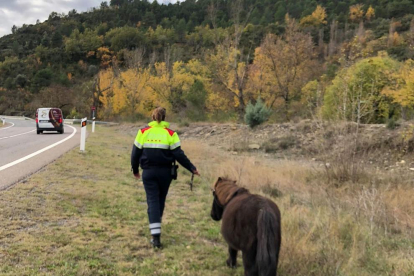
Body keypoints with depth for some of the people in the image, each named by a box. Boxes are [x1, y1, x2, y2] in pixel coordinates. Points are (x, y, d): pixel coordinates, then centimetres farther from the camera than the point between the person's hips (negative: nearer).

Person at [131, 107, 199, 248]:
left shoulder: (143, 132, -1)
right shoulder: (170, 134, -5)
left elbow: (135, 153, 1)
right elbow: (179, 154, -8)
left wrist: (135, 169, 17)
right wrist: (192, 168, 0)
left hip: (148, 172, 0)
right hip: (165, 172, 0)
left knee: (152, 200, 0)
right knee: (161, 199, 19)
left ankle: (156, 236, -10)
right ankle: (156, 224, 37)